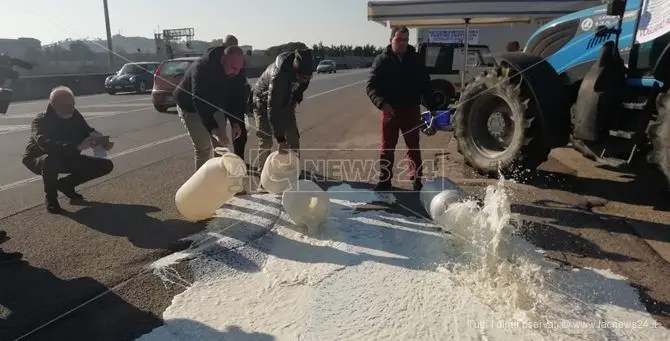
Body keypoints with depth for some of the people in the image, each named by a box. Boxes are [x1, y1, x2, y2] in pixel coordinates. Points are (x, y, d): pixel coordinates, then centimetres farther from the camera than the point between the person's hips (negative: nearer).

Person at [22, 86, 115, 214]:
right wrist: (78, 146, -59)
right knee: (51, 160, -43)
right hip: (39, 160, -5)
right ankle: (50, 197, -13)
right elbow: (47, 145, -46)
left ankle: (65, 184, 10)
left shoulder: (75, 116, -11)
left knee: (106, 165, -7)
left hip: (67, 158, 5)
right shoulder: (41, 121, -27)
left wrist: (101, 140, -29)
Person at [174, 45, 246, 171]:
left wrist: (235, 122, -16)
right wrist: (214, 128, -49)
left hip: (214, 108, 6)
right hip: (191, 108, -6)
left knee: (221, 145, 3)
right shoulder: (202, 68, -35)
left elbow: (235, 96, -5)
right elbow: (199, 102, -41)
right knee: (203, 148, -11)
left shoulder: (233, 73, -17)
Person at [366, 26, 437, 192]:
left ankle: (417, 180, 20)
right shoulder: (382, 60, -3)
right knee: (387, 148, 7)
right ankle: (384, 180, 18)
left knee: (414, 148, 10)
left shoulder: (415, 59, 5)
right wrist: (382, 103, -25)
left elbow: (426, 85, 8)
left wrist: (432, 108, 2)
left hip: (411, 110, 2)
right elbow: (371, 86, -9)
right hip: (390, 110, -1)